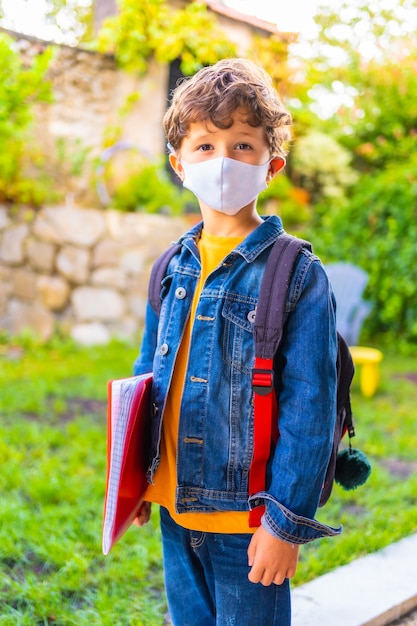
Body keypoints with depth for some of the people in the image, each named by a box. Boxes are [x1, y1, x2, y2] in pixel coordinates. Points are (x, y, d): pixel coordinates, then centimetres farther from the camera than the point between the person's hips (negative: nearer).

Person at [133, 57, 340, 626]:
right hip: (175, 504, 5)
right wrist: (137, 479, 14)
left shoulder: (297, 275, -13)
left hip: (245, 517, -5)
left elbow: (309, 408, -14)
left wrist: (287, 522, -15)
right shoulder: (172, 268, 4)